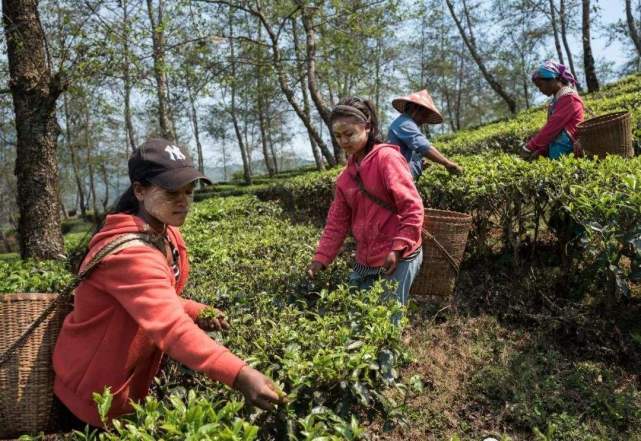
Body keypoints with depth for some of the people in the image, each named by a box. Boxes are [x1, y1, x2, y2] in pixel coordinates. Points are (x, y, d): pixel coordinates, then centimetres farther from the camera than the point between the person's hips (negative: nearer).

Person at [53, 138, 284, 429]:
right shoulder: (129, 253, -32)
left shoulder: (167, 235, -3)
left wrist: (197, 313, -11)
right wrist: (239, 375, -53)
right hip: (94, 398, -8)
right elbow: (171, 328, -44)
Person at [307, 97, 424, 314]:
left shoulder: (387, 157, -9)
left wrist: (398, 249, -20)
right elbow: (337, 222, 11)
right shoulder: (345, 175, 12)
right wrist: (320, 258, 1)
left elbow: (413, 207, -14)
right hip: (365, 261, 7)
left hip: (397, 258, -7)